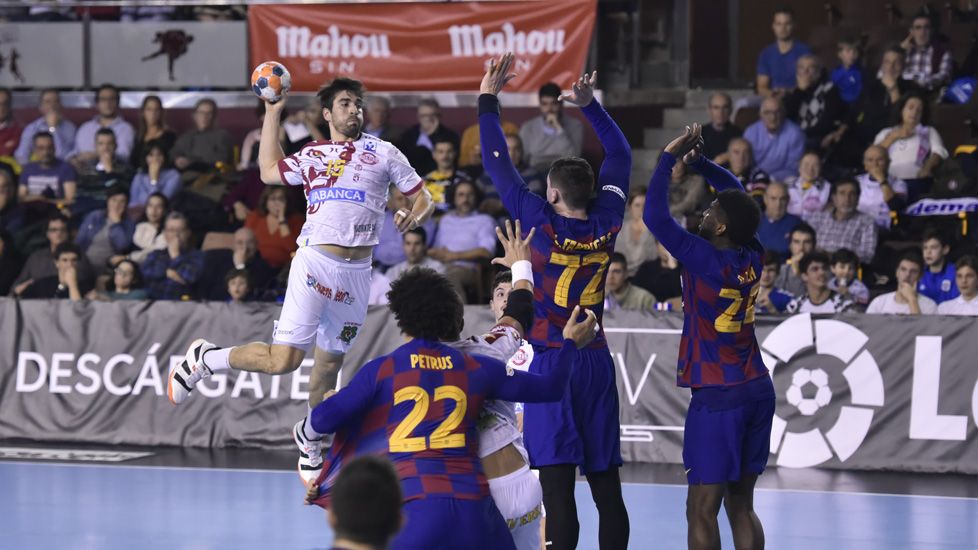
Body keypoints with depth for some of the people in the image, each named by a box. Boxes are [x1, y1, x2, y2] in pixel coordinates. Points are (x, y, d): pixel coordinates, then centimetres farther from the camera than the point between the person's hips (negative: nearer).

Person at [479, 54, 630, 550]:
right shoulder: (606, 225, 1)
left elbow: (498, 166, -4)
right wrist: (590, 105, 21)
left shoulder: (543, 224, -10)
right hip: (597, 361, 5)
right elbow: (619, 155, 17)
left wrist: (488, 99, 3)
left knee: (558, 488, -8)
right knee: (607, 488, 7)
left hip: (552, 364, -5)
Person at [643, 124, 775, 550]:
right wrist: (698, 161, 15)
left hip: (718, 397, -8)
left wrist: (669, 158, -7)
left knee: (702, 511, -4)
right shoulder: (752, 257, 4)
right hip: (757, 389, 8)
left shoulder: (706, 259, -15)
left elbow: (655, 217, -16)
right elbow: (737, 194, 21)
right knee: (740, 505, 12)